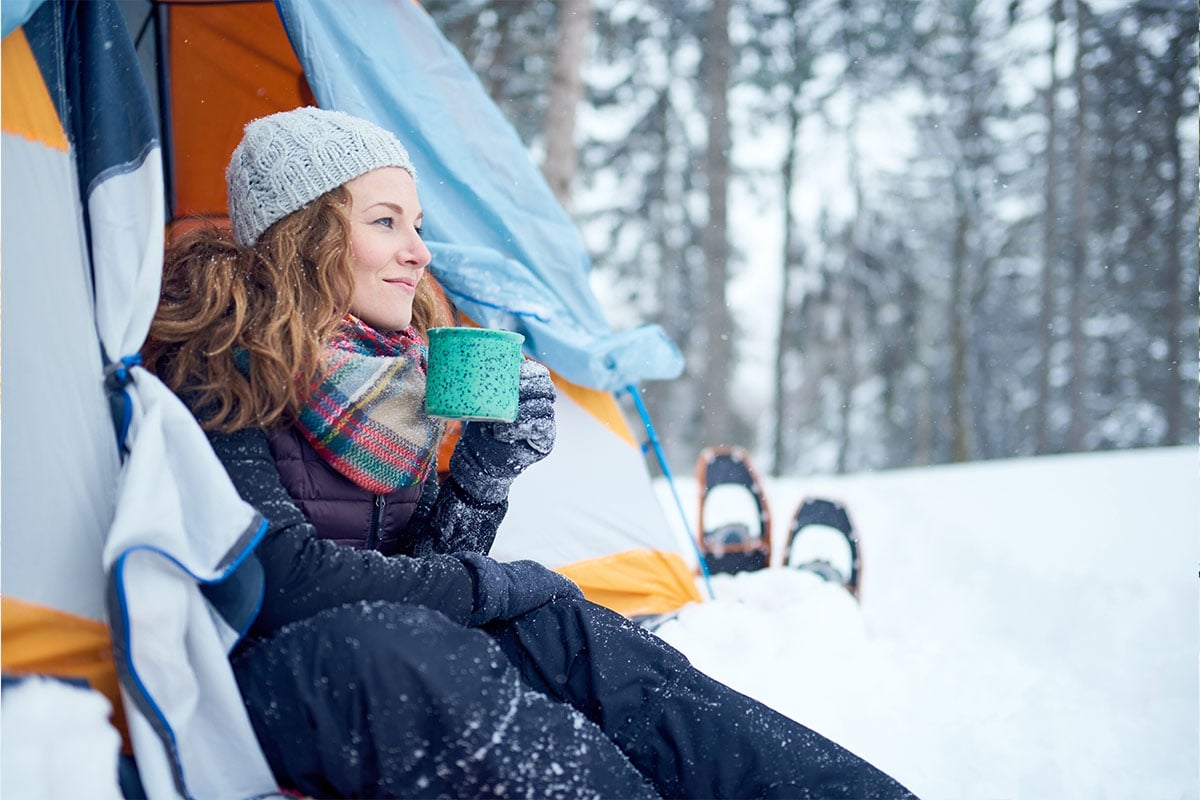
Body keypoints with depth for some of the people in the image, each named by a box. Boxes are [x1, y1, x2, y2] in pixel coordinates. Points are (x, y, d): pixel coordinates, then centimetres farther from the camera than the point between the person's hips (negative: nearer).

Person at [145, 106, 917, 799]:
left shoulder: (386, 367, 9)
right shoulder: (215, 377, -13)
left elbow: (418, 568, 7)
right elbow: (281, 578, -23)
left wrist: (485, 470, -11)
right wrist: (492, 586, -15)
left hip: (393, 653, 6)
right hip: (272, 667, -5)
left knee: (559, 631, -23)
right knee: (401, 647, -37)